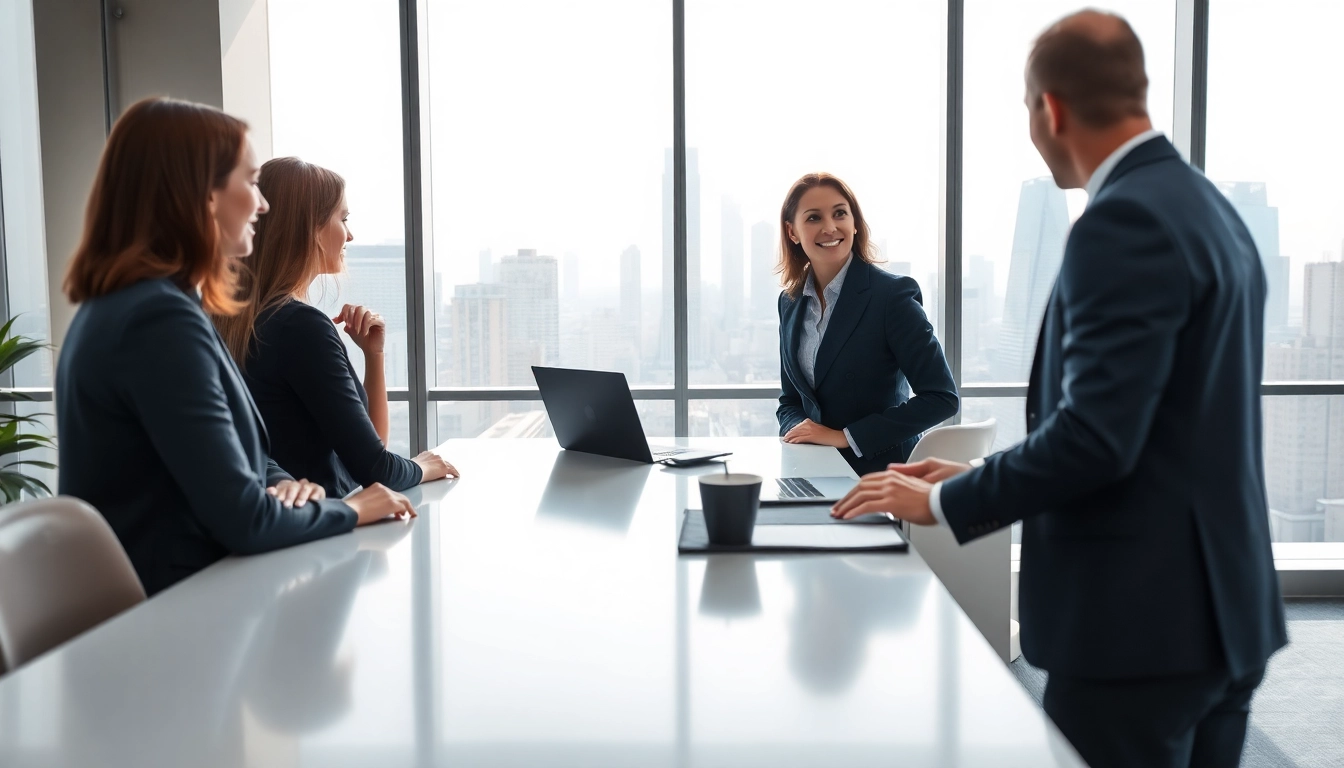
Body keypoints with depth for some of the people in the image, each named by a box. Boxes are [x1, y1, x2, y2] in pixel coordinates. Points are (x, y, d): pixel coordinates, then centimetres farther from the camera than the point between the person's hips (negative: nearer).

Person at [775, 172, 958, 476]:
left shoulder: (893, 293, -8)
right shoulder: (790, 302, 10)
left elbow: (942, 397, -11)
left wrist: (844, 436, -13)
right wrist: (797, 429, -5)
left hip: (881, 471, -4)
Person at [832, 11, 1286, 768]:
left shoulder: (1125, 222, -18)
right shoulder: (1207, 206, 12)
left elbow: (1096, 434, -24)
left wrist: (942, 501, -11)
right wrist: (980, 477, 14)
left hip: (1143, 622, -10)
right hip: (1219, 607, 10)